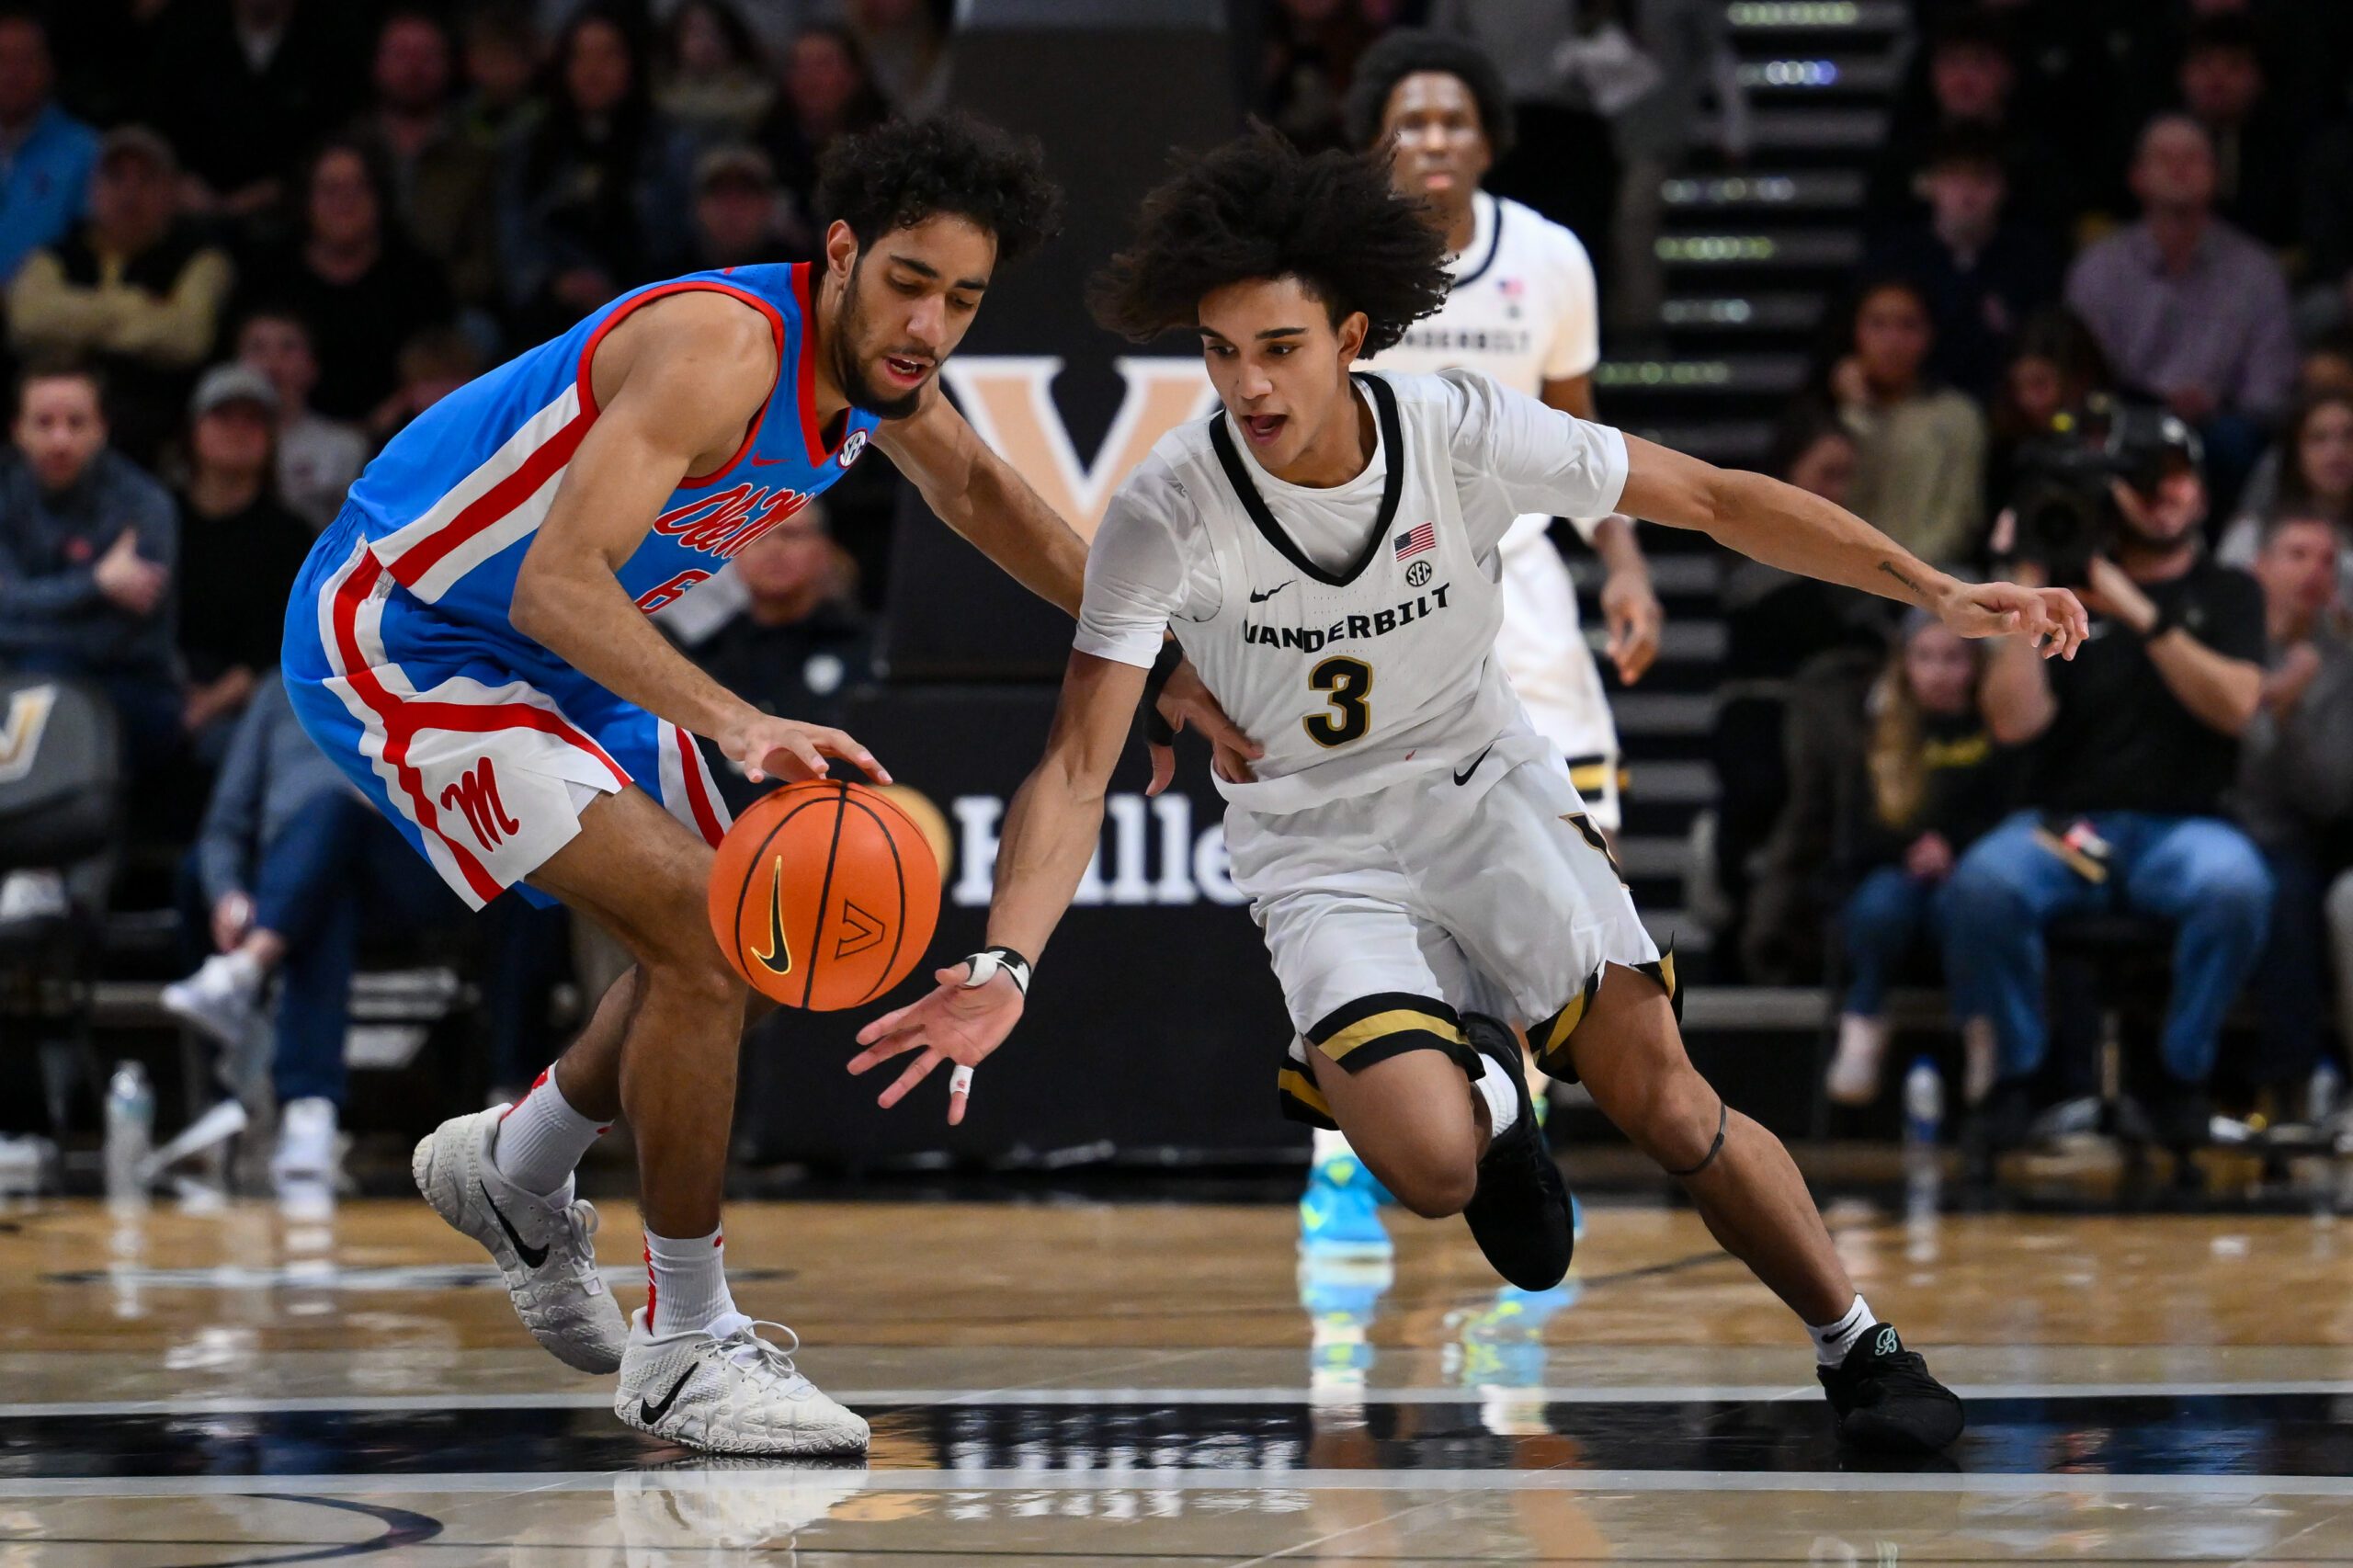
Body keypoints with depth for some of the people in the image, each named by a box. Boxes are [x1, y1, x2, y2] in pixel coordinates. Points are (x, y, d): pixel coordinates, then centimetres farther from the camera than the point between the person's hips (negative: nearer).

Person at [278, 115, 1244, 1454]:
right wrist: (739, 726, -55)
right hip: (396, 641, -9)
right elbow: (558, 584, -42)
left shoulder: (879, 364, -4)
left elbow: (980, 494, 19)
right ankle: (685, 1345, -10)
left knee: (725, 945, 17)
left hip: (555, 657, 9)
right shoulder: (725, 349, -31)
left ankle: (514, 1173, 42)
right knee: (698, 926, -21)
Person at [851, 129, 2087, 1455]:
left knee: (1657, 1094, -17)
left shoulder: (1464, 431, -18)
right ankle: (1478, 1082, 13)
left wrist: (1936, 590, -13)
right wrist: (1007, 968, -35)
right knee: (1431, 1167, -25)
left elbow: (1712, 498, -8)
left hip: (1485, 784, 1)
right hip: (1314, 841, -1)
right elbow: (1078, 768, -20)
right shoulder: (1164, 518, -21)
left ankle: (1861, 1345, 3)